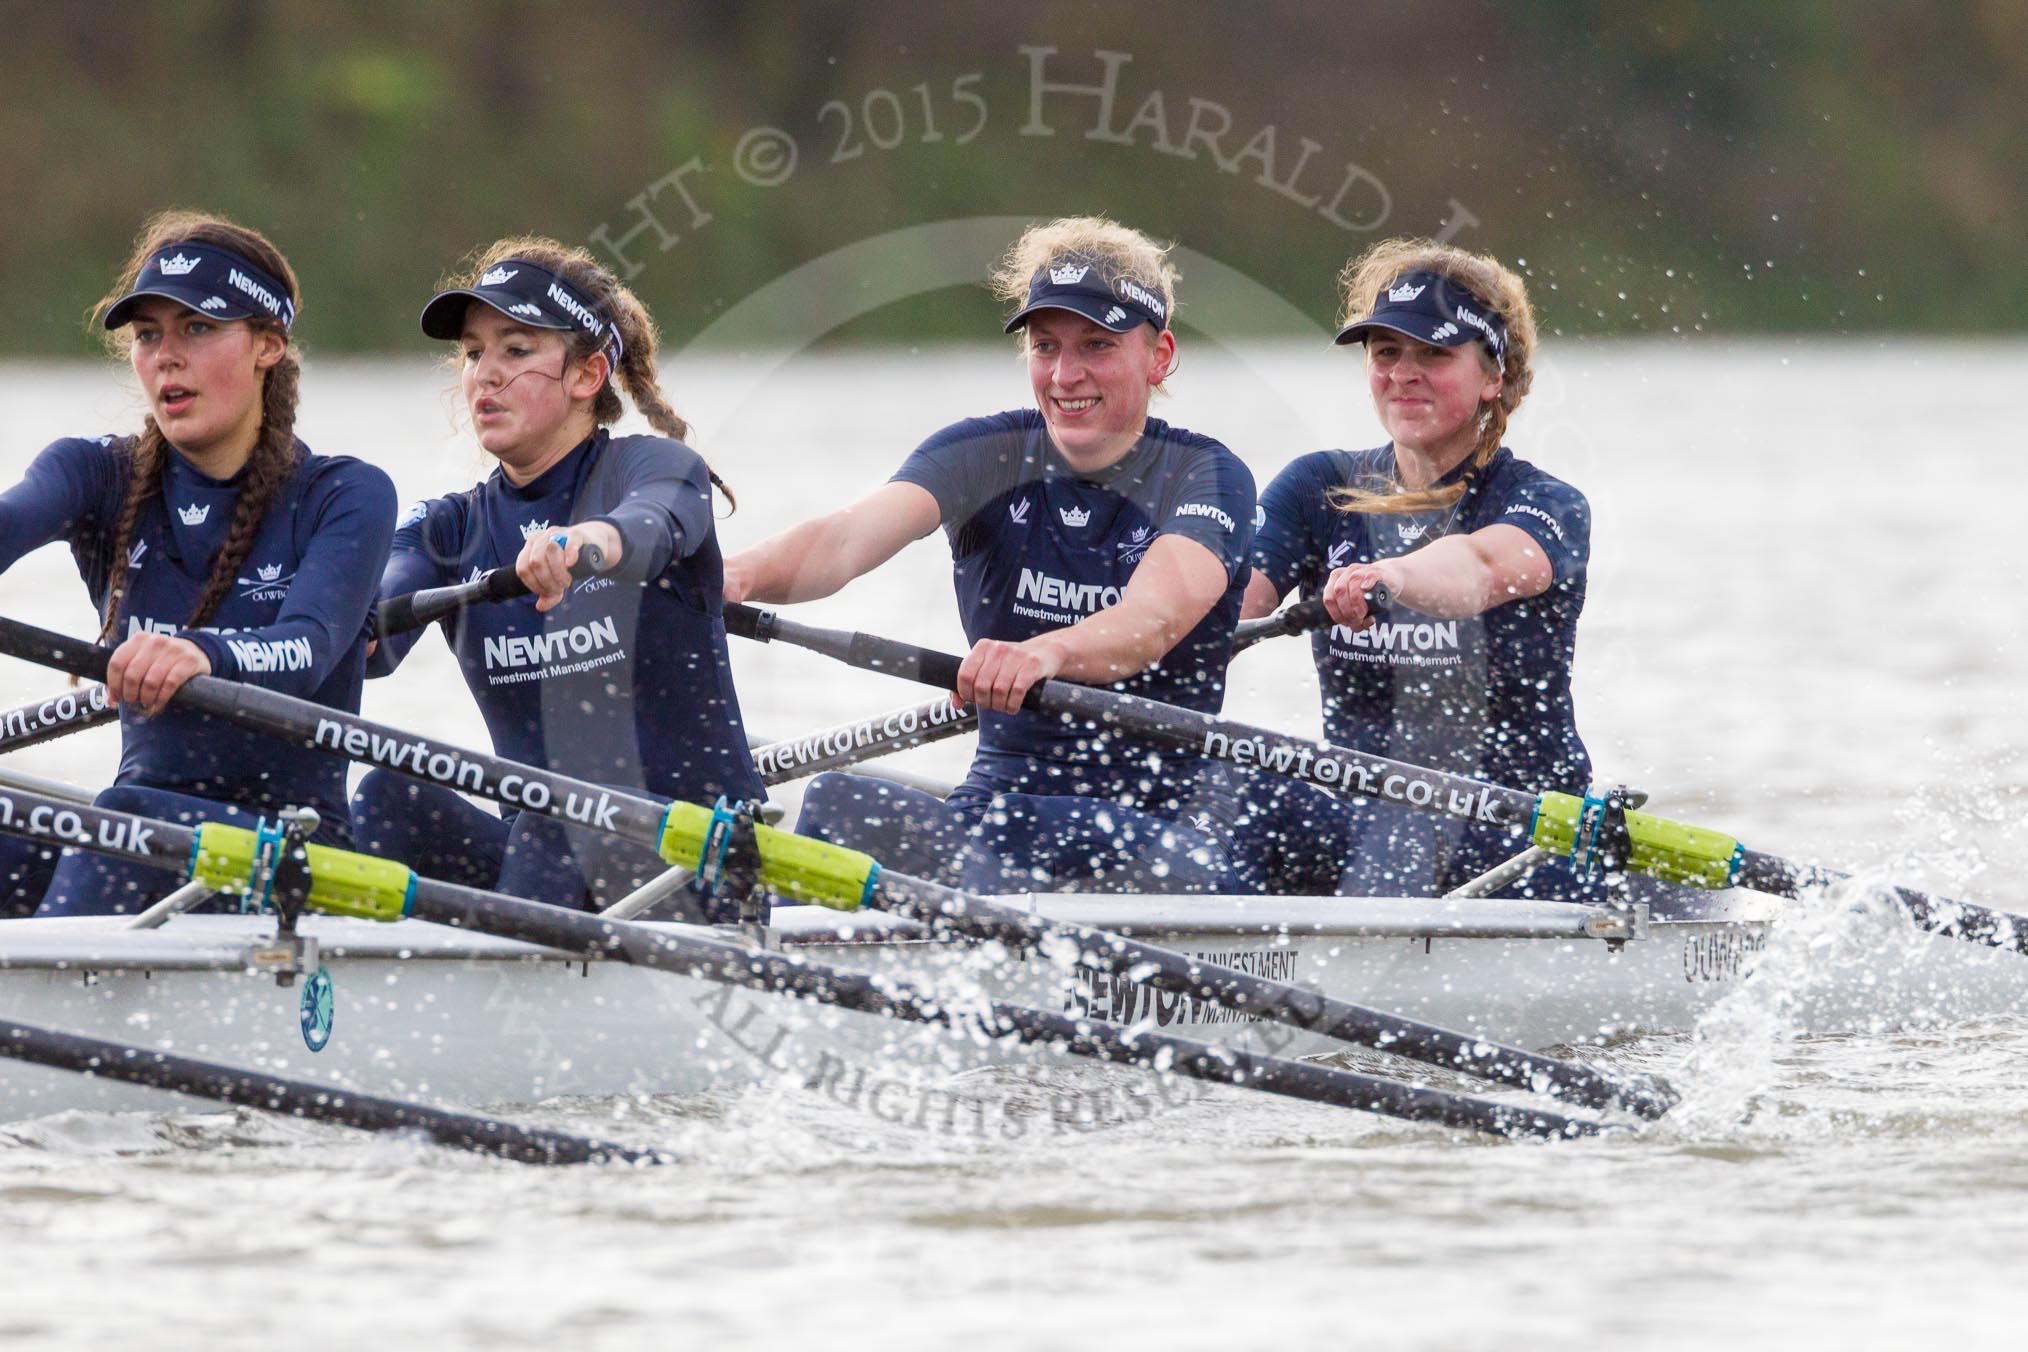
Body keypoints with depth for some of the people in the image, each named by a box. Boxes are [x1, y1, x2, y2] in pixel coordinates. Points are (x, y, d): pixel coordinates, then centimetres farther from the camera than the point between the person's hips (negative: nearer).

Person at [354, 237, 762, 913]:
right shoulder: (448, 527, 12)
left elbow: (659, 524, -29)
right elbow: (383, 631, -10)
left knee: (561, 816, -34)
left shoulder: (653, 467, -2)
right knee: (390, 797, -21)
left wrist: (596, 540, -54)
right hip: (540, 856, 4)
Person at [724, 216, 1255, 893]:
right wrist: (744, 573, -41)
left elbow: (1155, 617, -26)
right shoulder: (985, 456, 5)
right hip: (997, 806, 3)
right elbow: (854, 534, -16)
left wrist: (1045, 653, -50)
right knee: (835, 802, -28)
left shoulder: (1206, 476, -4)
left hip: (1158, 826, -3)